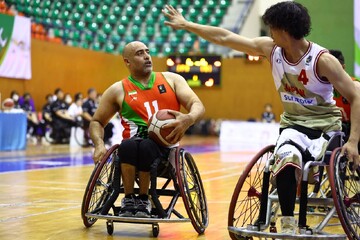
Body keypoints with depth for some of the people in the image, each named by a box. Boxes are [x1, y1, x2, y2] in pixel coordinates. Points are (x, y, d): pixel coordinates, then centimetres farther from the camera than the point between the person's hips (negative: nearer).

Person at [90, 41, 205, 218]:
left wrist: (188, 119, -21)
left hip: (165, 145, 0)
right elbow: (96, 122, 19)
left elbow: (197, 105, 4)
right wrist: (99, 145, -4)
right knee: (128, 145, -36)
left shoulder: (171, 79, 14)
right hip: (133, 144, 1)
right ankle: (128, 199, -18)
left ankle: (144, 199, -15)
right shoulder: (118, 90, 13)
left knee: (146, 147, -36)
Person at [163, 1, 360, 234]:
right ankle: (288, 225, -19)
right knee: (287, 159, -31)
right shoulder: (269, 48, -4)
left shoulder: (323, 59, -18)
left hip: (326, 125, -2)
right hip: (293, 124, 2)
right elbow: (225, 37, 3)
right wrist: (186, 24, 8)